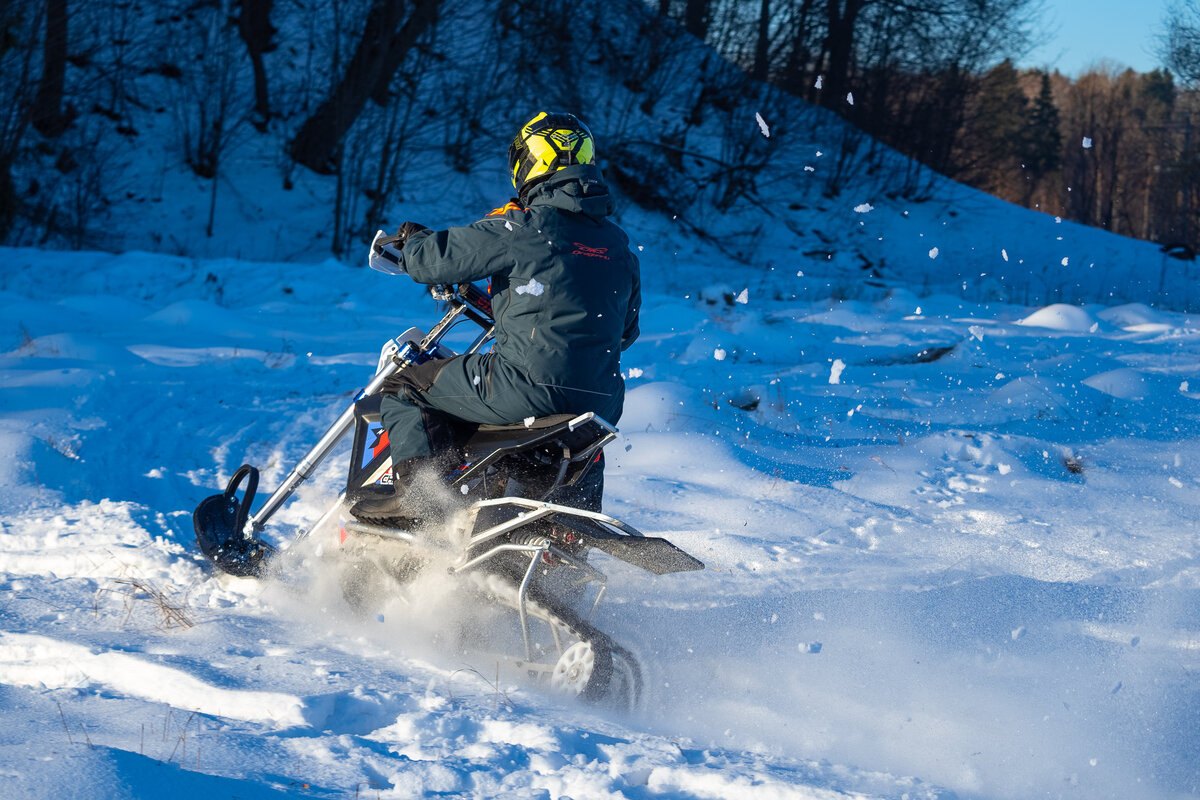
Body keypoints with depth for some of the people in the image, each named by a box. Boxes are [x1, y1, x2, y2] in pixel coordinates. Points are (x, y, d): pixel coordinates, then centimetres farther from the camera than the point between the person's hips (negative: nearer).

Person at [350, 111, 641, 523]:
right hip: (601, 405, 7)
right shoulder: (619, 245, 12)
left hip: (531, 388, -7)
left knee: (405, 385, 8)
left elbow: (437, 259, -5)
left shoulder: (524, 227, -9)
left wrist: (411, 241, 19)